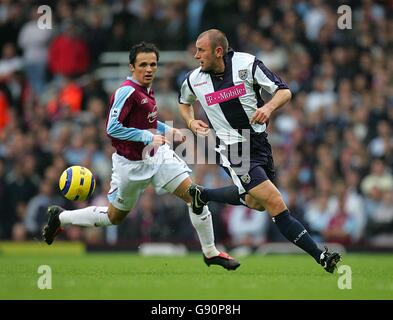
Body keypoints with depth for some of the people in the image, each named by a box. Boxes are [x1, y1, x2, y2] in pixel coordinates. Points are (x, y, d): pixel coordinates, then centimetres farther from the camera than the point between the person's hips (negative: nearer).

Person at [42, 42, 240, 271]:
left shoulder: (147, 89, 4)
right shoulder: (127, 92, -22)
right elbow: (113, 128, -27)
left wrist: (167, 130, 9)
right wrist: (148, 137, -25)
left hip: (157, 155, 7)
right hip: (132, 164, -7)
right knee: (114, 217, 10)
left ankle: (210, 252, 7)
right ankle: (61, 217, 31)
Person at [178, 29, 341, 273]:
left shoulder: (247, 64, -10)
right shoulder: (194, 80, -6)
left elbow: (284, 92, -8)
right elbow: (184, 102, 18)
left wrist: (269, 107, -28)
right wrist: (191, 122, -1)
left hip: (259, 141, 3)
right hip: (233, 150, -3)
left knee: (256, 202, 23)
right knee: (276, 205, -14)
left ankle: (203, 195, 41)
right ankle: (321, 257, -12)